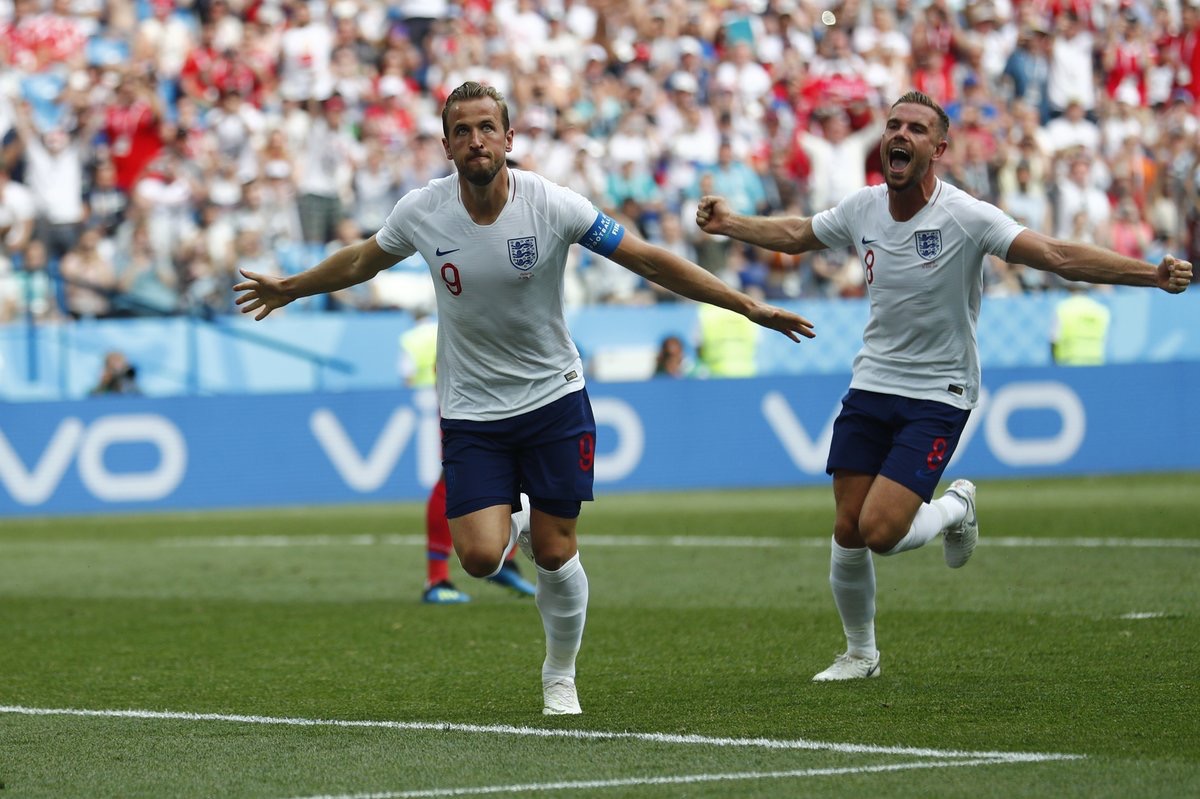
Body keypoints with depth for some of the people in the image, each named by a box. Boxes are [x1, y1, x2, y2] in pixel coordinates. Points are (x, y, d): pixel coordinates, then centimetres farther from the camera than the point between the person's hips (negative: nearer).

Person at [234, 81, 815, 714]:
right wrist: (292, 288, 23)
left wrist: (748, 306, -13)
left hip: (554, 398, -1)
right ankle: (499, 522, 25)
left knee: (555, 553, 0)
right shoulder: (421, 211, -11)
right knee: (480, 558, -13)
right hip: (470, 410, 1)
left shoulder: (552, 205, -16)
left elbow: (650, 261, -11)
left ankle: (560, 674, 25)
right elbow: (362, 261, 12)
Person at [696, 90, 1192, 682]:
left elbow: (1058, 256, -26)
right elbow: (794, 235, 21)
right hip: (871, 386, 5)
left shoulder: (965, 217, -18)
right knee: (848, 532, 1)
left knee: (881, 532, -17)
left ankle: (955, 508, 16)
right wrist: (727, 224, 19)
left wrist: (1152, 274, -37)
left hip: (937, 396, -5)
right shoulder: (861, 209, -1)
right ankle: (859, 653, 24)